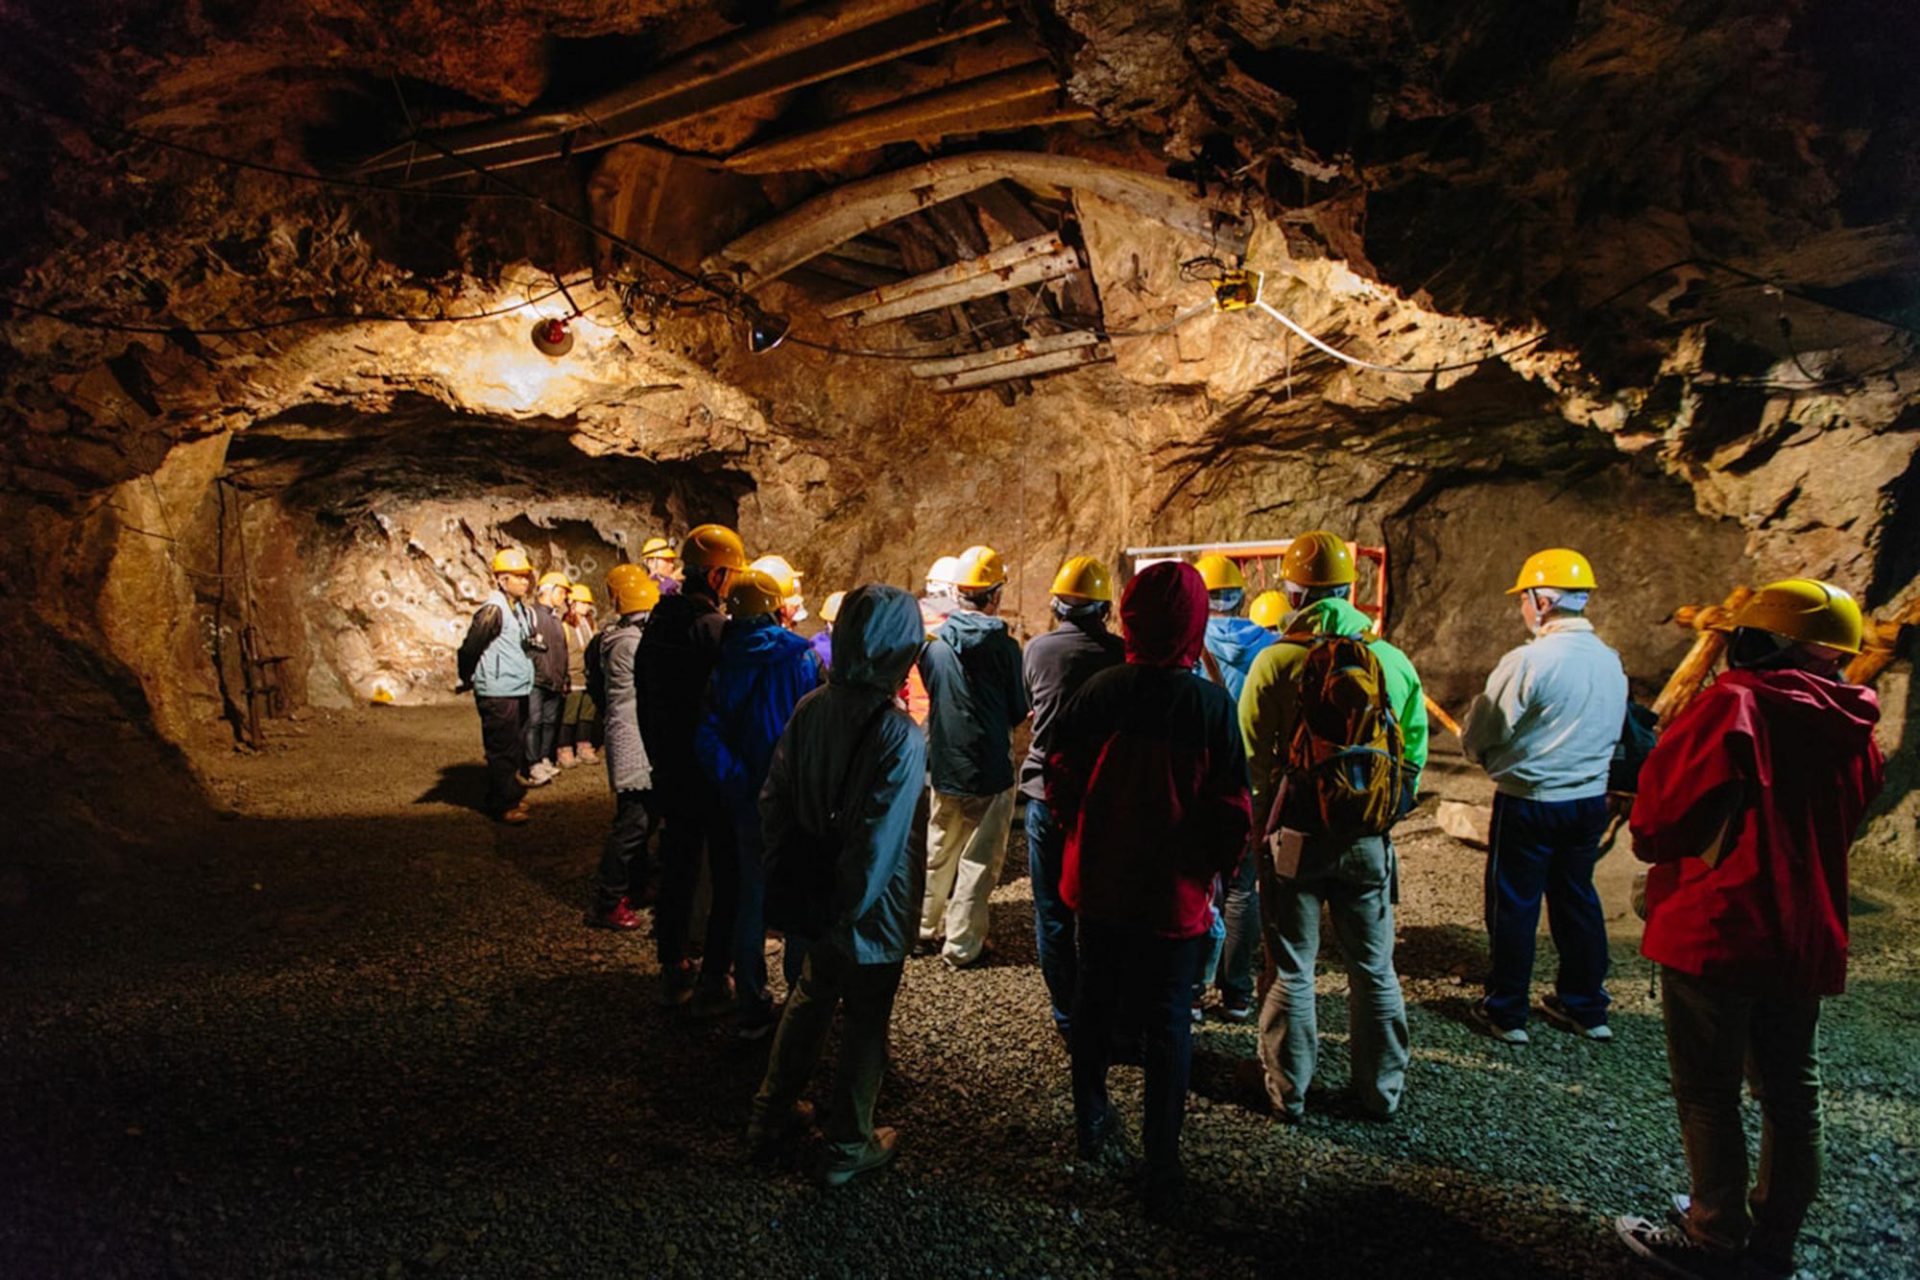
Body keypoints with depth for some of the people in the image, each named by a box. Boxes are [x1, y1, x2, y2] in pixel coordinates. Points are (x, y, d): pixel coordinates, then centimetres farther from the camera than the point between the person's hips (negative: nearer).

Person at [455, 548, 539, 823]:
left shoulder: (520, 608, 11)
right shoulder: (493, 610, -18)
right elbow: (470, 648, -17)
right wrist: (468, 680, -6)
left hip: (518, 692, 9)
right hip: (498, 694, -9)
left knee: (515, 747, 18)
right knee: (502, 750, -1)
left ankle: (510, 795, 31)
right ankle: (504, 805, 7)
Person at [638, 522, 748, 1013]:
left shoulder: (657, 626, 4)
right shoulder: (719, 630, -20)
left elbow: (645, 703, 11)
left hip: (672, 773, 7)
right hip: (719, 775, -7)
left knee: (677, 871, 17)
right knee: (729, 879, 6)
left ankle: (672, 971, 27)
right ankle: (714, 979, 12)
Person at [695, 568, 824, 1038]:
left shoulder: (723, 662, -5)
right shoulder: (801, 656, -12)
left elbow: (709, 738, -10)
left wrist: (737, 785, -2)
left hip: (750, 803, 3)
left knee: (752, 898, 15)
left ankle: (753, 1008, 22)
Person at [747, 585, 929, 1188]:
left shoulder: (810, 709, -8)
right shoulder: (900, 737, -27)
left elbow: (773, 799, 1)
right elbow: (881, 845, -26)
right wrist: (851, 908, -14)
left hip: (814, 894, 6)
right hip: (872, 913, -6)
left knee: (810, 998, 27)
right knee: (864, 1025, 14)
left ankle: (771, 1117, 41)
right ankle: (848, 1148, 32)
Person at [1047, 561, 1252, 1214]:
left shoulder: (1098, 690, -10)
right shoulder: (1211, 703, -16)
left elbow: (1061, 780, -3)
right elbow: (1231, 808, -11)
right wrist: (1213, 867, 6)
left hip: (1099, 880, 3)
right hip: (1175, 889, -2)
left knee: (1095, 1000, 21)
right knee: (1168, 1021, 10)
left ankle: (1093, 1123, 38)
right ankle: (1161, 1163, 16)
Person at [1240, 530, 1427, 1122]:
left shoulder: (1275, 661, -11)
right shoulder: (1393, 661, -2)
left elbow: (1253, 756, -6)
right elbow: (1415, 754, 5)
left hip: (1296, 835, -2)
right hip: (1368, 839, 3)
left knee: (1292, 970, 10)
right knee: (1374, 968, 17)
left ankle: (1288, 1093, 21)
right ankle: (1381, 1090, 29)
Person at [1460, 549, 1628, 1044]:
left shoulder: (1527, 660, -20)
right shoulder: (1611, 661, 2)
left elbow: (1478, 737, -14)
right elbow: (1613, 732, 13)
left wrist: (1489, 757, 8)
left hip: (1528, 802, -6)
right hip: (1590, 799, 6)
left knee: (1514, 904, 6)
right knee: (1577, 898, 18)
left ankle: (1505, 1012, 17)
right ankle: (1586, 1007, 30)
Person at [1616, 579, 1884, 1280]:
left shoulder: (1735, 703, -17)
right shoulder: (1851, 726, 6)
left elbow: (1665, 810, -17)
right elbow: (1840, 825, 16)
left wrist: (1649, 837, 4)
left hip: (1717, 927, -7)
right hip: (1806, 936, 8)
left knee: (1708, 1092, 6)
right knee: (1792, 1093, 17)